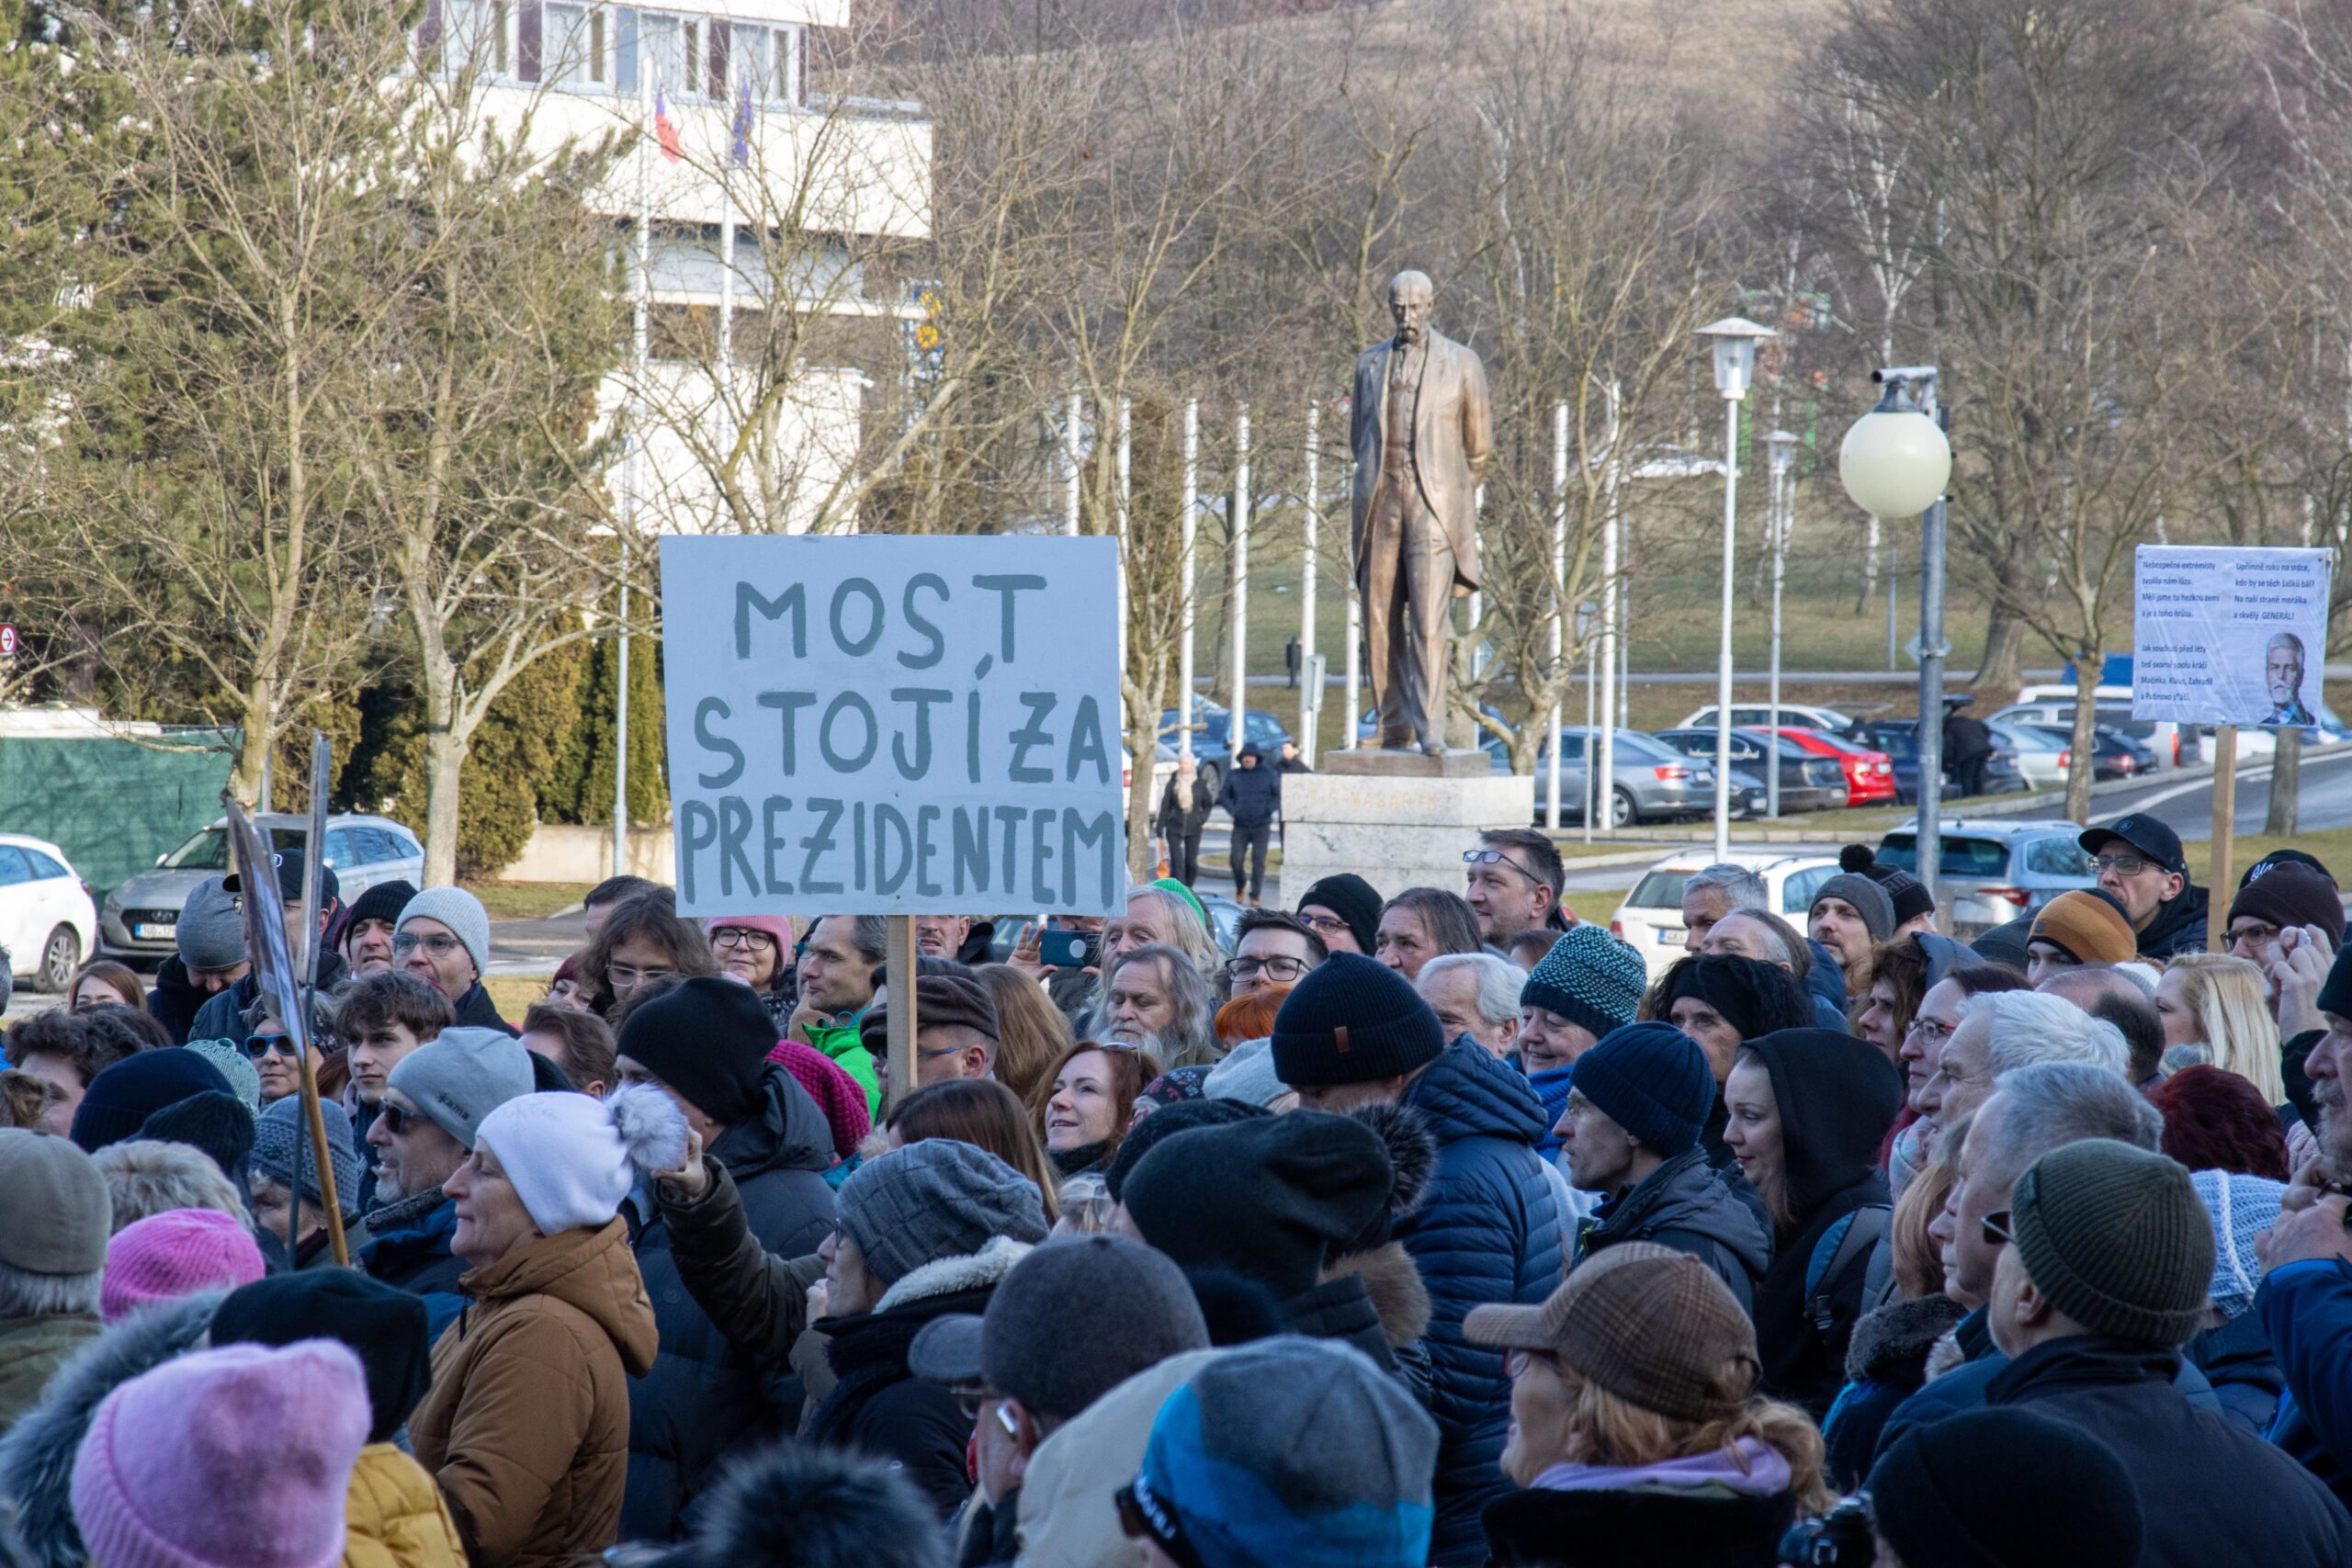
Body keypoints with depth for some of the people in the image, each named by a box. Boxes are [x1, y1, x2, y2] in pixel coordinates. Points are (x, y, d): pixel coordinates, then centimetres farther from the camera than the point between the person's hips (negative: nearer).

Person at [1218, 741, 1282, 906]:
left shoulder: (1269, 774, 2)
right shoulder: (1233, 775, 8)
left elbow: (1279, 795, 5)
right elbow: (1224, 796, 15)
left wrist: (1270, 809, -12)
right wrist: (1232, 809, -3)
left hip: (1261, 826, -2)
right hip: (1240, 825, 2)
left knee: (1258, 861, -5)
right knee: (1236, 859, -3)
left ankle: (1255, 896, 2)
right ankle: (1240, 886, 25)